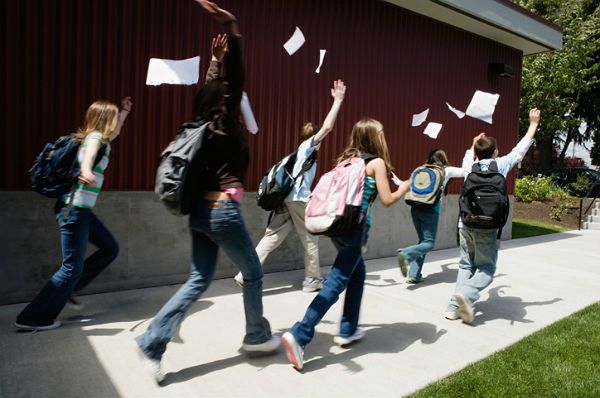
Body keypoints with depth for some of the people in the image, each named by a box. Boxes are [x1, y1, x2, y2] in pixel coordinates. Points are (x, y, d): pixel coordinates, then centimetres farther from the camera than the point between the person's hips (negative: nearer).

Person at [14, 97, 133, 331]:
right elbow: (88, 154, -36)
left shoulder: (100, 139, 13)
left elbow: (114, 129, 36)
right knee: (72, 267, -4)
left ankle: (67, 290, 21)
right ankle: (32, 318, 8)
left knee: (110, 249, 14)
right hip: (74, 210, -10)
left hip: (80, 209, 10)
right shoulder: (95, 138, -11)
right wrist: (86, 171, -56)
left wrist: (125, 111, 44)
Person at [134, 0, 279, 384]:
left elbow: (214, 89, 27)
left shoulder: (204, 129, 11)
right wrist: (233, 31, -23)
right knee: (254, 274, 12)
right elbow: (236, 81, -19)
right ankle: (258, 336, 29)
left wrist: (217, 57, 33)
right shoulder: (224, 127, -8)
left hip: (201, 211, 8)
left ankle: (152, 342, 6)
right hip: (223, 212, -8)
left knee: (199, 280, 12)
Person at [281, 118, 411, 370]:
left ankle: (347, 330, 28)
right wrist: (403, 189, 15)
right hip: (355, 227, -7)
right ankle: (299, 335, -15)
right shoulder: (377, 162, -2)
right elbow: (387, 200, -3)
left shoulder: (346, 159, 15)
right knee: (336, 282, -7)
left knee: (358, 273, 23)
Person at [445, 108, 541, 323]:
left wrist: (474, 144, 53)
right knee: (486, 268, 5)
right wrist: (533, 125, 27)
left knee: (466, 266, 13)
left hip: (465, 224, 4)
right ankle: (466, 293, -21)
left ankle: (454, 306, 4)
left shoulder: (470, 167, 11)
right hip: (486, 227, -4)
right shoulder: (500, 165, 2)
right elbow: (520, 149, 15)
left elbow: (469, 157, 35)